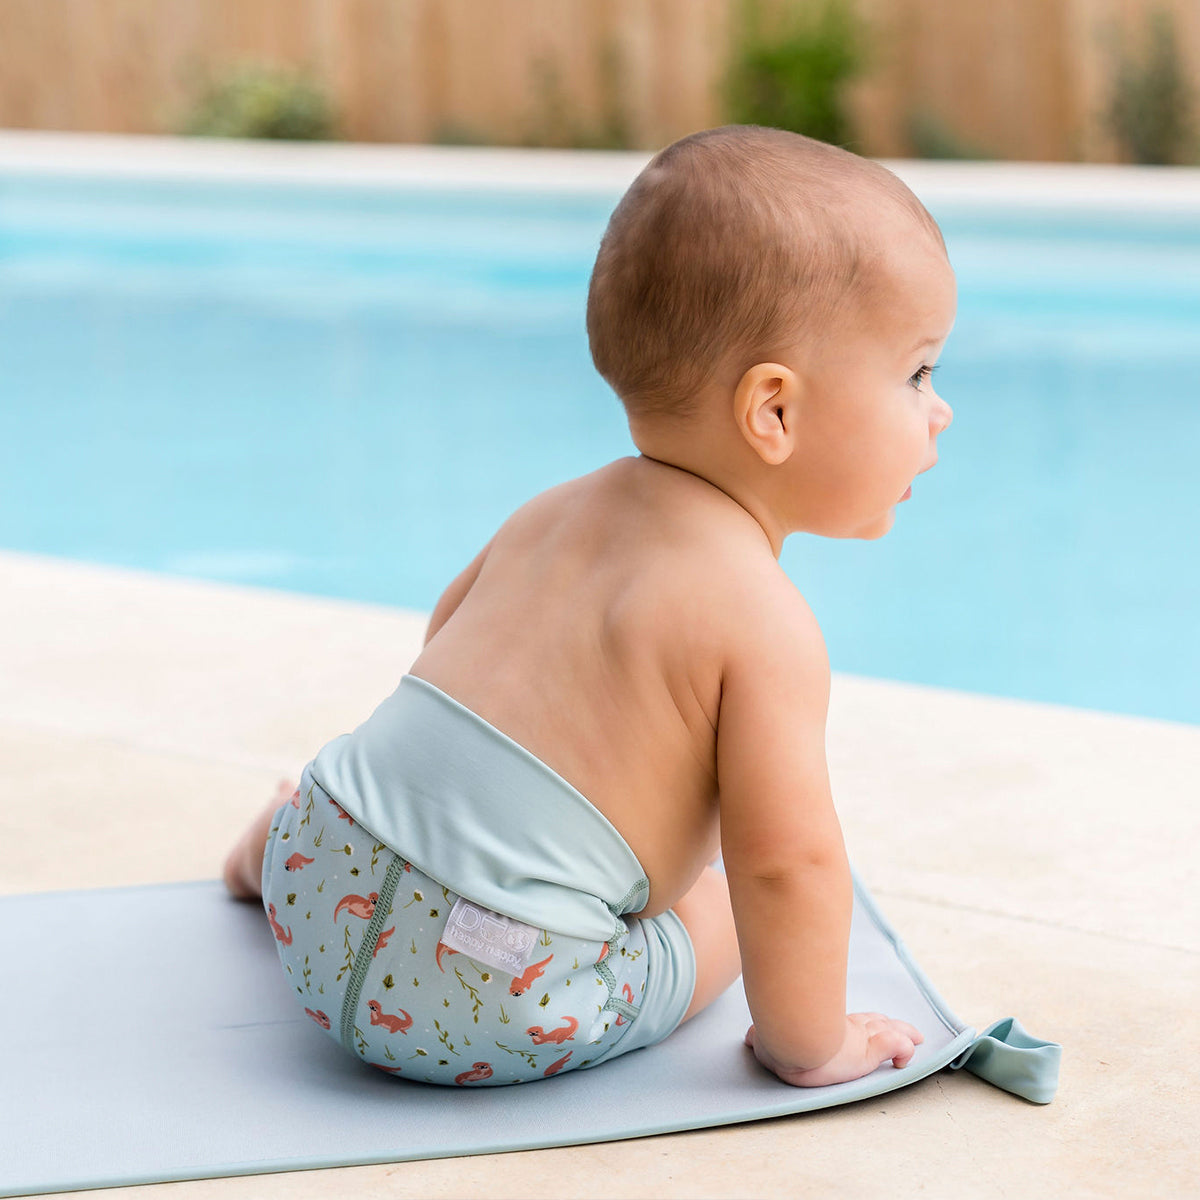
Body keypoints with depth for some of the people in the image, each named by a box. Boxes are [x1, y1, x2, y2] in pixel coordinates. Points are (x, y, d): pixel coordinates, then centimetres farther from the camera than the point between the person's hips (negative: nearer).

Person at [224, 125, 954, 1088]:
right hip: (495, 1007, -9)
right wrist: (807, 1042, -3)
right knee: (711, 910, 16)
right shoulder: (764, 620, -14)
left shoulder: (556, 514, 12)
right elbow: (786, 860, -18)